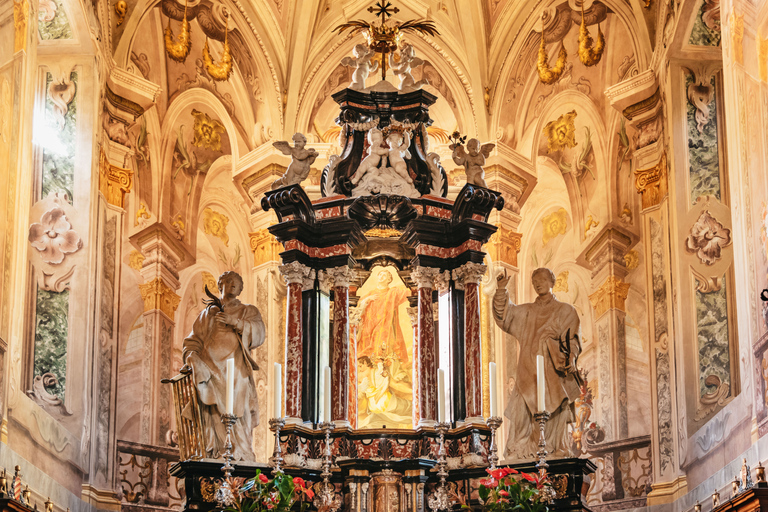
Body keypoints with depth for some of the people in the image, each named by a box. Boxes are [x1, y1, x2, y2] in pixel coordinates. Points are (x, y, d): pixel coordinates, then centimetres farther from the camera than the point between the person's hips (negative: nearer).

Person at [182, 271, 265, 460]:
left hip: (236, 375, -1)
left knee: (237, 427, -14)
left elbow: (259, 333, 1)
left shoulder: (248, 311, 19)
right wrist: (190, 357, -4)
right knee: (213, 423, -12)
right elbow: (194, 340, 17)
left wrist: (235, 322, -13)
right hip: (211, 372, 1)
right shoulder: (208, 313, 24)